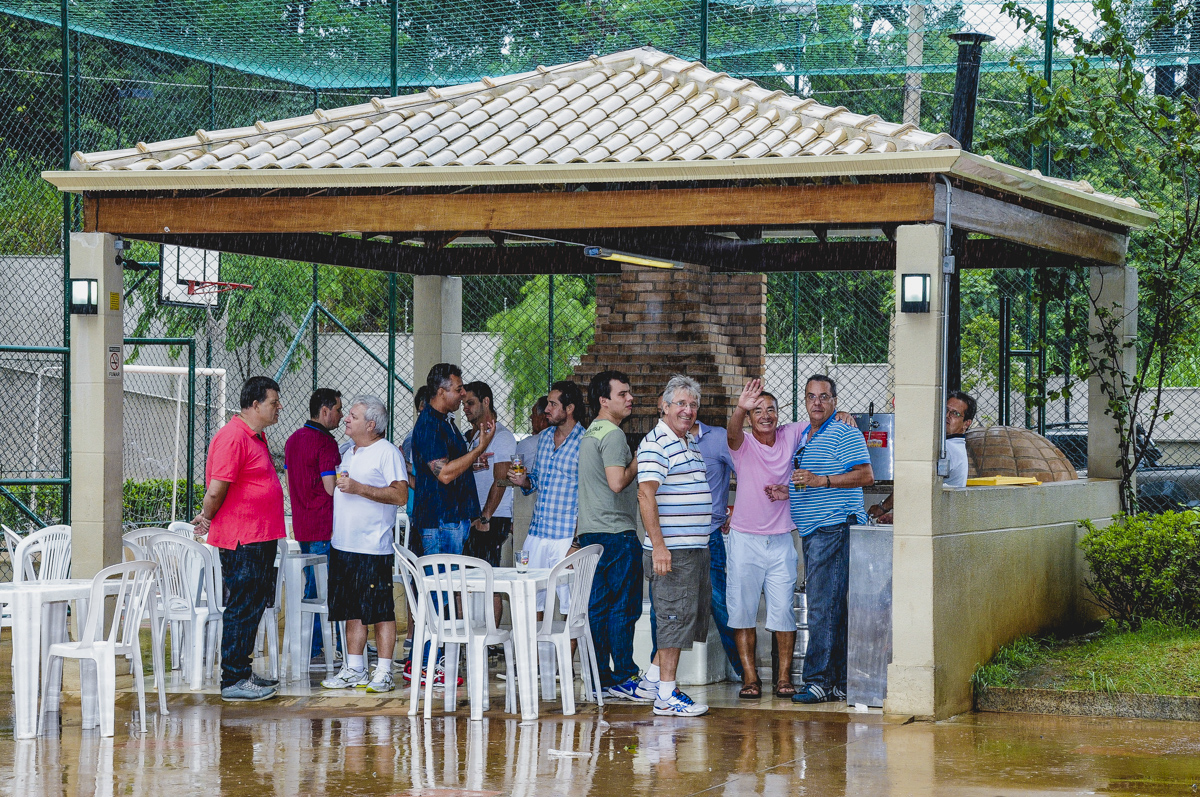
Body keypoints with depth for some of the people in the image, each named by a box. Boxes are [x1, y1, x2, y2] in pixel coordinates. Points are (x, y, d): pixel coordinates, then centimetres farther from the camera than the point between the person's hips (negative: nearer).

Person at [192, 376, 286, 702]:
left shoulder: (255, 436, 16)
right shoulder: (232, 438, -17)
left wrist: (208, 518, 18)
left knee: (253, 606, 14)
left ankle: (242, 672, 23)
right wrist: (207, 518, -2)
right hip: (241, 540, -10)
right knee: (242, 608, -6)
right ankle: (234, 681, -1)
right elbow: (216, 490, -18)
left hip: (260, 538, 10)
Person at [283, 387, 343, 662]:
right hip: (324, 525, -9)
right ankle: (314, 646, -1)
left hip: (301, 523, 9)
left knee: (311, 584, 15)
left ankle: (310, 646, 17)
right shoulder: (325, 441, -16)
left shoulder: (293, 439, 12)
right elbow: (331, 487, -19)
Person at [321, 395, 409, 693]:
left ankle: (383, 673, -1)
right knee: (352, 611, 9)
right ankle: (354, 670, 15)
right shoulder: (349, 453, 18)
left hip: (373, 546, -8)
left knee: (380, 611, -4)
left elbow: (400, 495, -17)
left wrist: (359, 488, -20)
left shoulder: (388, 452, -8)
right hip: (344, 545, 8)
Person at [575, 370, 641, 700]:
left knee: (598, 607, 9)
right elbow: (616, 483, -22)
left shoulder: (589, 434, 19)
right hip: (616, 531, -10)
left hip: (590, 532, 10)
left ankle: (600, 678, 10)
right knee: (622, 606, -6)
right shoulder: (613, 434, -12)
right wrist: (638, 462, -8)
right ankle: (622, 678, -5)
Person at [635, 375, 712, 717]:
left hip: (696, 548, 10)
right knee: (677, 616, -8)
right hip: (671, 550, -10)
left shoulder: (691, 443, 18)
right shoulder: (656, 443, -12)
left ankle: (653, 676, 25)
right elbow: (646, 494, -20)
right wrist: (658, 545, -25)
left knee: (693, 616, 14)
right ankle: (666, 696, -4)